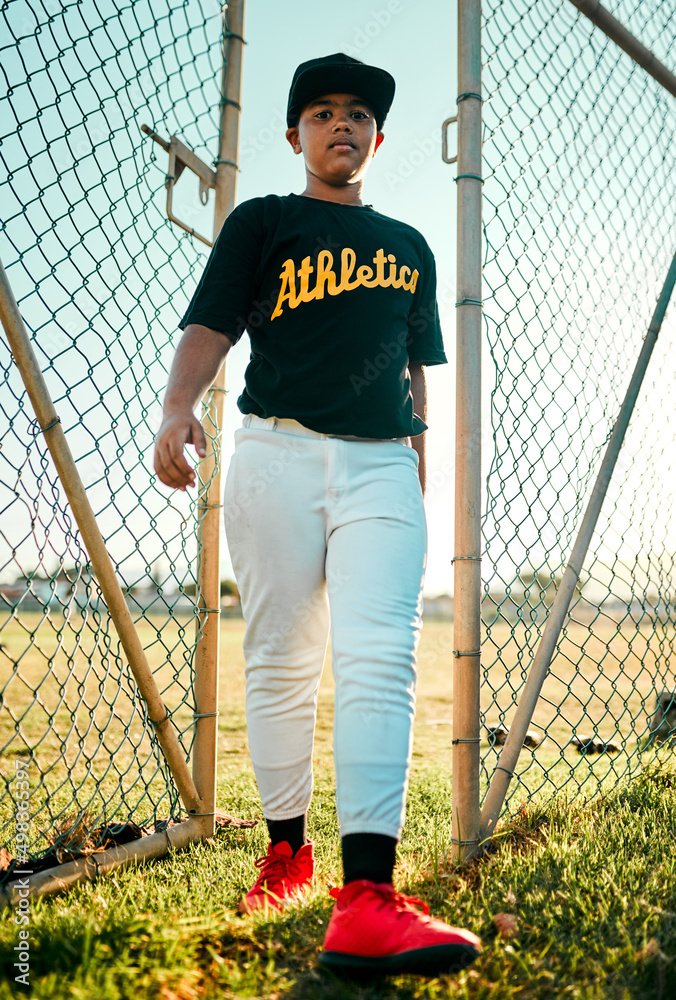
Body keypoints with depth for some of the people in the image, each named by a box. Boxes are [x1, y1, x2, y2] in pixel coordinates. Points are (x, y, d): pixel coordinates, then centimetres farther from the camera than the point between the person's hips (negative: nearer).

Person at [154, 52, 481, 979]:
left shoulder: (410, 247, 25)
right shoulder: (261, 222, 13)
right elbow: (210, 326, -1)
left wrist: (418, 468, 19)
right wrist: (178, 409, -21)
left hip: (383, 467, 2)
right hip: (278, 453, -2)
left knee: (380, 659, -15)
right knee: (281, 660, 2)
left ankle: (367, 897, -21)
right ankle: (287, 852, 18)